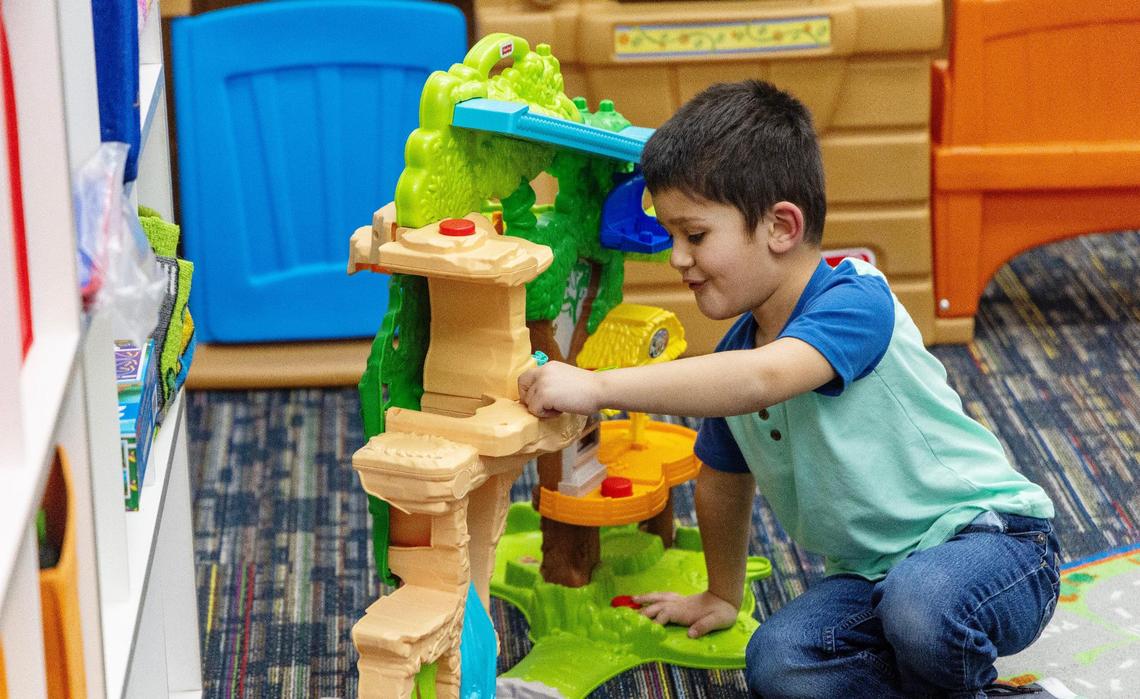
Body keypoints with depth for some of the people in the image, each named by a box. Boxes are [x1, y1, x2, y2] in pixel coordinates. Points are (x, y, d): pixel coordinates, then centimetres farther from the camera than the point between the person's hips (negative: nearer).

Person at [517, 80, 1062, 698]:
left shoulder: (856, 302, -22)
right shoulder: (731, 354, 4)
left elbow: (763, 379, -43)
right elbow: (723, 478, 23)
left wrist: (597, 388, -45)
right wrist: (722, 595, 35)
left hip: (990, 536, -7)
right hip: (871, 571, 7)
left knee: (919, 605, -39)